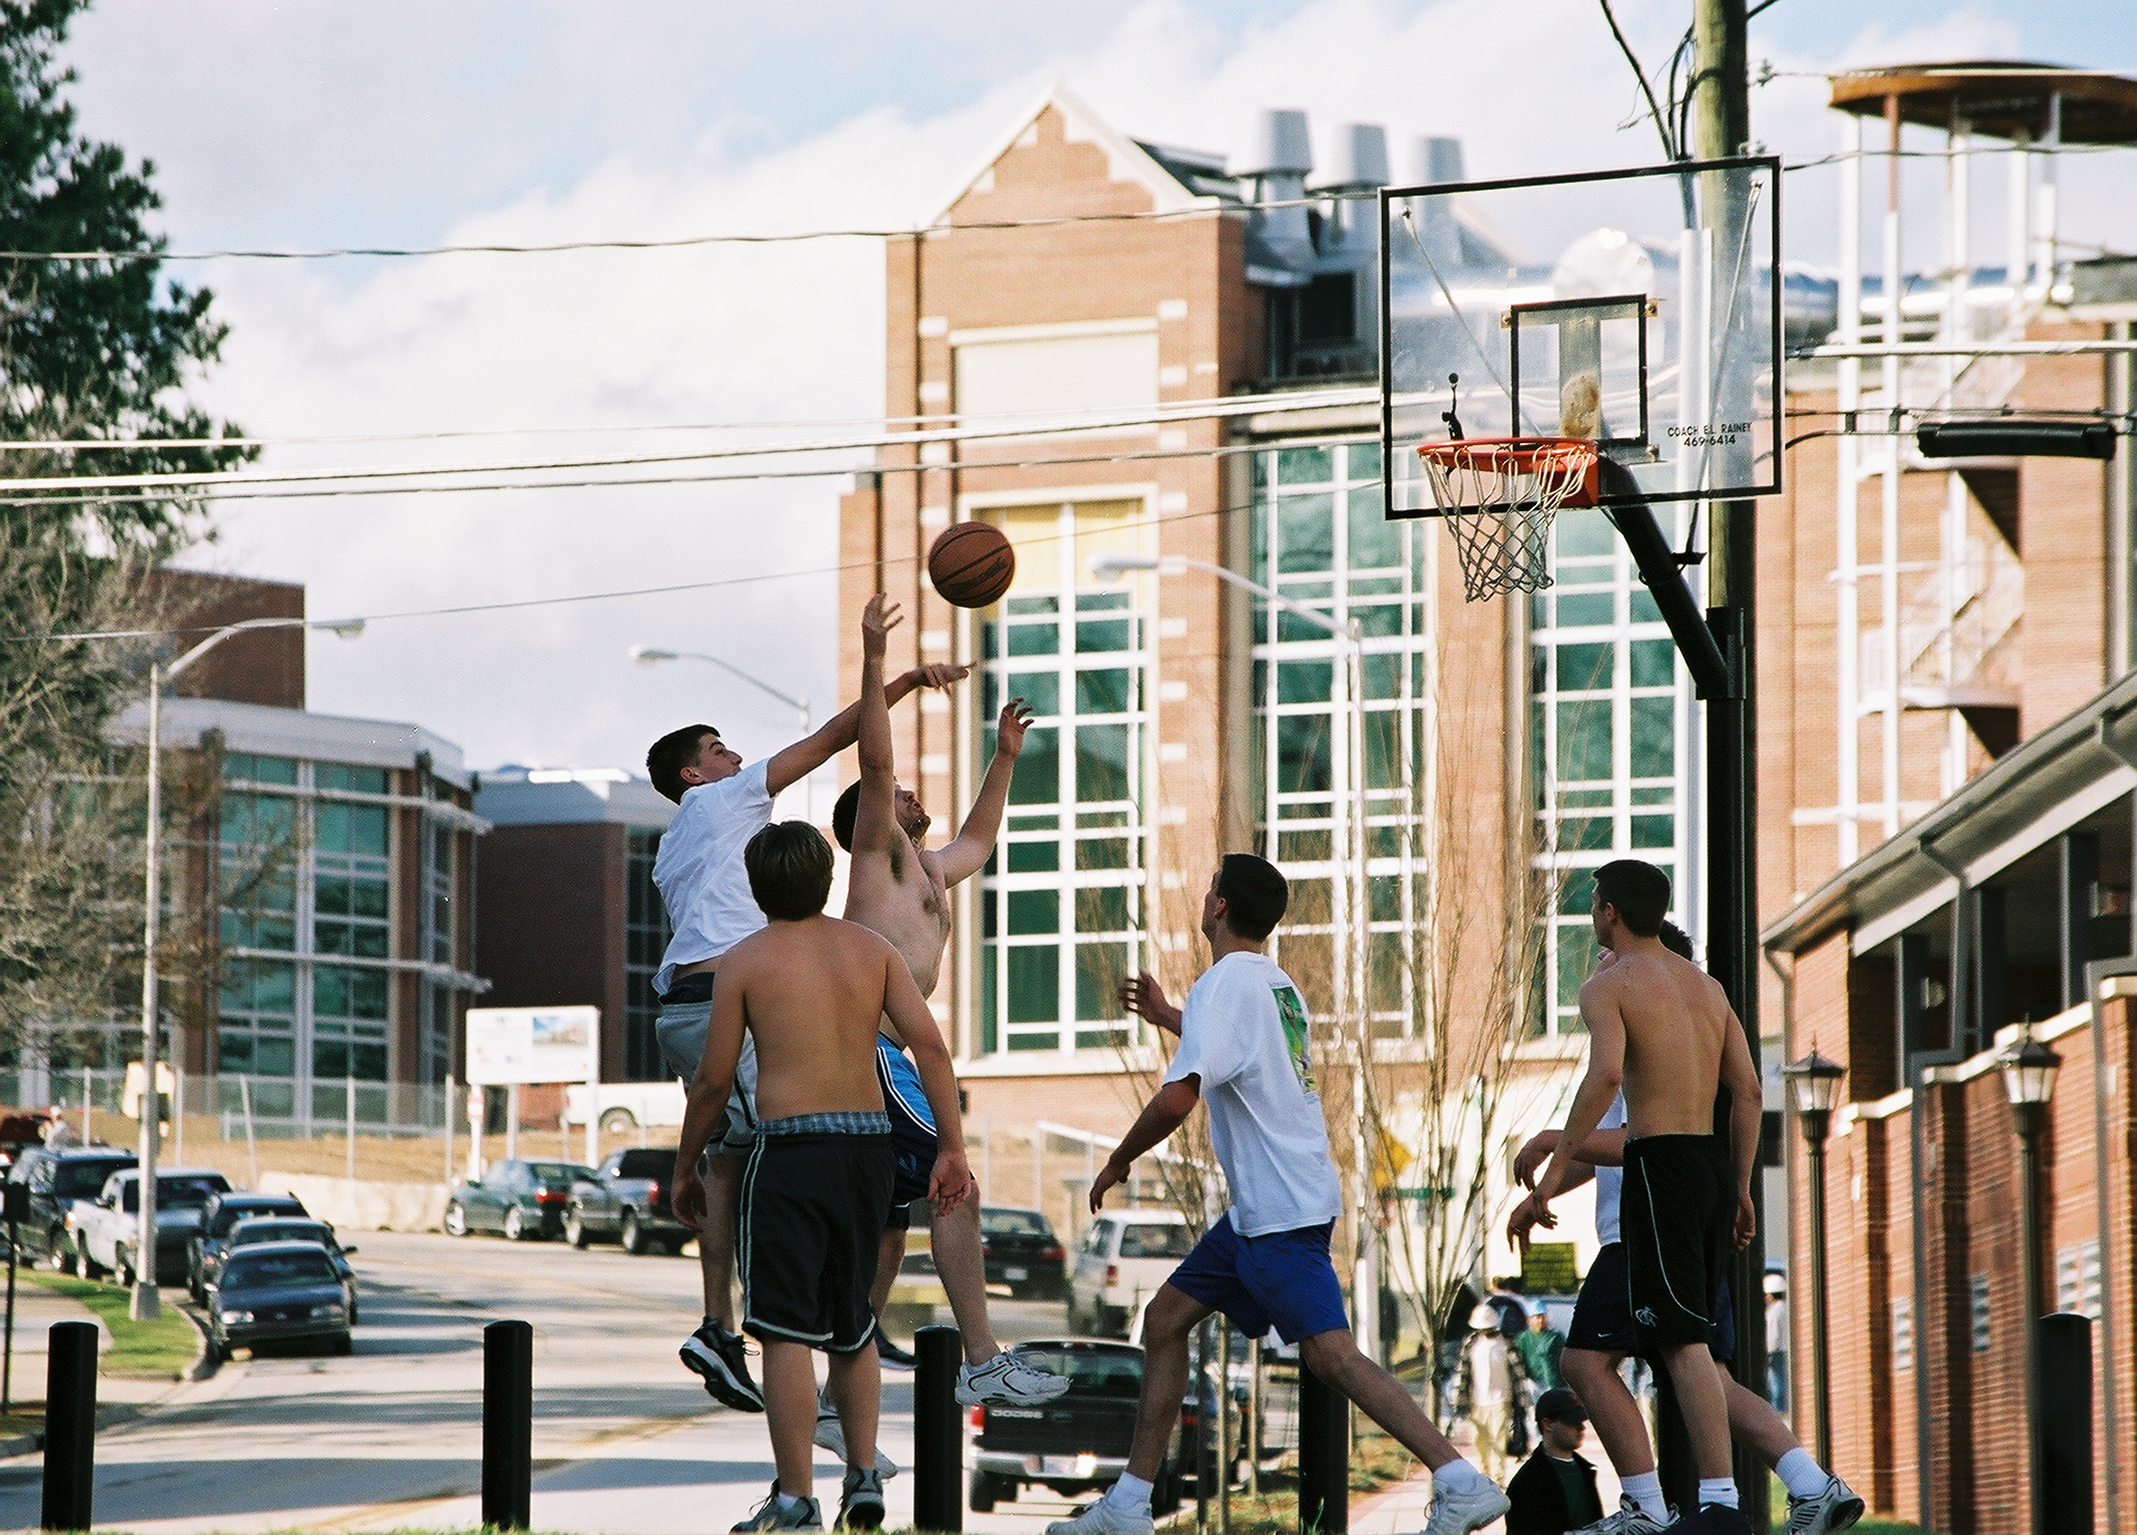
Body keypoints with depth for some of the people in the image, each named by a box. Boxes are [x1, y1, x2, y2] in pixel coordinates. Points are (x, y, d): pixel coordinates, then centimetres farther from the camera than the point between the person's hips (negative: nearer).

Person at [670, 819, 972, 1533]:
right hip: (869, 1142, 5)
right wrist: (952, 1148, 1)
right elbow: (929, 1045, -1)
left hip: (791, 1148, -5)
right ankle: (863, 1477, 18)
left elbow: (713, 1080, -1)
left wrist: (685, 1167, 12)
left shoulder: (744, 961, -2)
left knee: (786, 1329, -4)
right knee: (852, 1323, 20)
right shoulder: (871, 949, 8)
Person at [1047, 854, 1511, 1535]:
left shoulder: (1223, 982, -14)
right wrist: (1168, 1017, 47)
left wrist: (1117, 1162, -8)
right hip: (1259, 1207, 10)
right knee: (1166, 1316, 14)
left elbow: (1177, 1098, -24)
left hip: (1281, 1210, -10)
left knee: (1330, 1352, -16)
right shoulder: (1277, 984, 15)